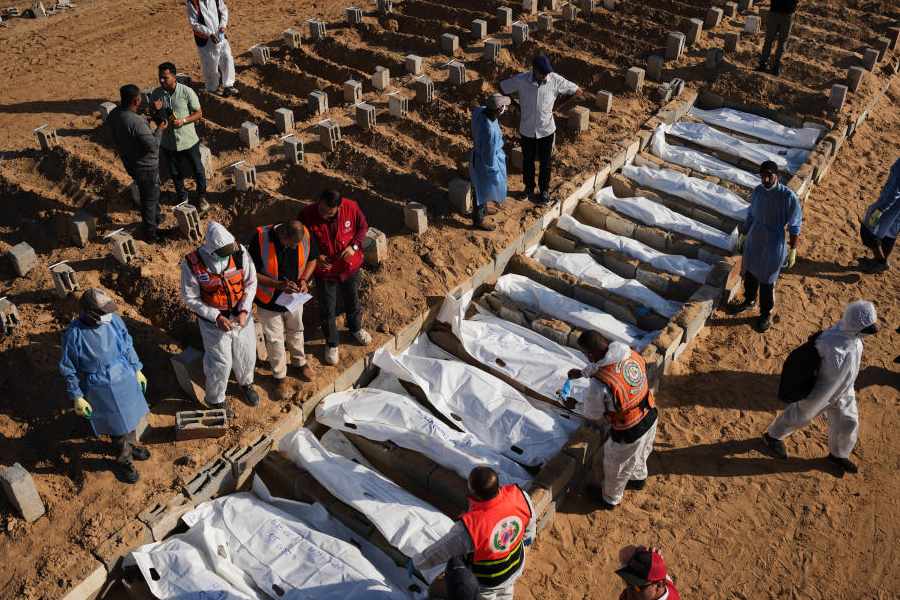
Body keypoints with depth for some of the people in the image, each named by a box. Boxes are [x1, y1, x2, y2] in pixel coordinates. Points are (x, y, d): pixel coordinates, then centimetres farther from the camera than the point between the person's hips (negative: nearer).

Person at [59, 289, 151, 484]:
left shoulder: (113, 320, -15)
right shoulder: (74, 334, -26)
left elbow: (128, 347, 2)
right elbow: (69, 370, -13)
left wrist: (137, 370, 10)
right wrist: (77, 398, -10)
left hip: (125, 379, 4)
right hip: (101, 389, -4)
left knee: (130, 416, 26)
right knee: (118, 427, 13)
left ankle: (132, 445, 56)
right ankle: (124, 460, 41)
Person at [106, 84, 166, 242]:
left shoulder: (112, 116, -7)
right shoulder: (136, 122, -34)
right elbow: (153, 146, -29)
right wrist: (160, 129, -14)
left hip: (129, 162, 8)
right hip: (146, 167, -8)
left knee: (149, 194, 29)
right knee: (150, 199, 11)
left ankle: (155, 220, 49)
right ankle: (150, 233, 26)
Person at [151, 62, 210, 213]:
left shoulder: (187, 92, -16)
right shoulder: (156, 94, -6)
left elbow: (199, 113, -8)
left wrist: (183, 121, -24)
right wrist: (156, 111, -20)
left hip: (188, 141, -3)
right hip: (168, 142, 3)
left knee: (197, 170, 14)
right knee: (175, 173, 19)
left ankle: (202, 197, 36)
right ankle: (182, 197, 41)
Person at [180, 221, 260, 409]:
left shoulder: (240, 253, -19)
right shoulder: (192, 264, -24)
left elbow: (251, 283, -7)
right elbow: (191, 298, -14)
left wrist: (244, 311, -18)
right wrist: (217, 317, -22)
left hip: (241, 315, 3)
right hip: (214, 320, -3)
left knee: (247, 354, 21)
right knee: (220, 364, 9)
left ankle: (245, 383, 53)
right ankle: (215, 400, 37)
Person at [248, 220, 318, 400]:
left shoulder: (306, 236, -22)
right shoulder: (261, 239, -32)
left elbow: (312, 259, -1)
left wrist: (304, 280, -18)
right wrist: (278, 284, -33)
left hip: (294, 297, 3)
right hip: (269, 300, -3)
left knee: (296, 331, 27)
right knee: (274, 339, 15)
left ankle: (299, 361, 54)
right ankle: (280, 376, 38)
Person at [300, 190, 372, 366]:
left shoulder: (351, 207, -22)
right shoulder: (307, 215, -25)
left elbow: (363, 227, -3)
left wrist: (354, 246, -19)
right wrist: (316, 257, -25)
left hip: (350, 266, 2)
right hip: (324, 270, -1)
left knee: (352, 300, 25)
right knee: (327, 309, 12)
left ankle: (356, 328, 54)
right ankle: (332, 344, 36)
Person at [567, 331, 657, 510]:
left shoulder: (602, 384, -37)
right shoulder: (631, 354, -15)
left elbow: (590, 413, -16)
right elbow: (601, 364, 9)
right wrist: (582, 372, 17)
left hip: (629, 433, -6)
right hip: (650, 417, 7)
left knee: (615, 468, 24)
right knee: (639, 454, 37)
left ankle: (609, 499, 50)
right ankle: (638, 479, 65)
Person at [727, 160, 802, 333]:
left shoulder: (788, 197, -22)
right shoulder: (758, 191, -5)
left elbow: (794, 227, -15)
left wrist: (793, 251, -12)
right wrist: (743, 234, 18)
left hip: (773, 246, -5)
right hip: (753, 241, 6)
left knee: (766, 282, 8)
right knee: (749, 274, 23)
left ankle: (766, 314, 29)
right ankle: (749, 301, 48)